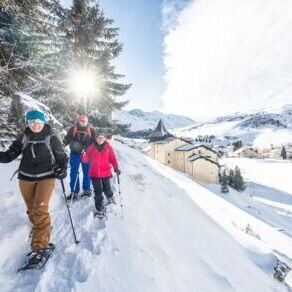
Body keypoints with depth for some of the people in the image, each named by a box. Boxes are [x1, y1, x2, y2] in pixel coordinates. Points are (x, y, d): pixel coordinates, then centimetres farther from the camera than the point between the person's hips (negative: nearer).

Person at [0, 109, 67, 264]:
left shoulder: (51, 137, -6)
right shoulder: (23, 138, 2)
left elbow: (62, 156, 0)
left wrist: (62, 168, -18)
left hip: (46, 177, -4)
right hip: (26, 178, 4)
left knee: (40, 210, -12)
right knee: (32, 210, 16)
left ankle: (39, 246, -2)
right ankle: (43, 229, 42)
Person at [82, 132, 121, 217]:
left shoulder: (108, 148, 0)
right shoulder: (92, 147, 4)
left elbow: (113, 158, -5)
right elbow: (86, 158, 3)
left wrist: (116, 168, -17)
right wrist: (83, 157, -19)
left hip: (106, 172, -1)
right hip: (94, 173, 1)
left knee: (106, 188, 9)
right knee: (97, 192, 7)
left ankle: (110, 198, 45)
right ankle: (100, 209, 23)